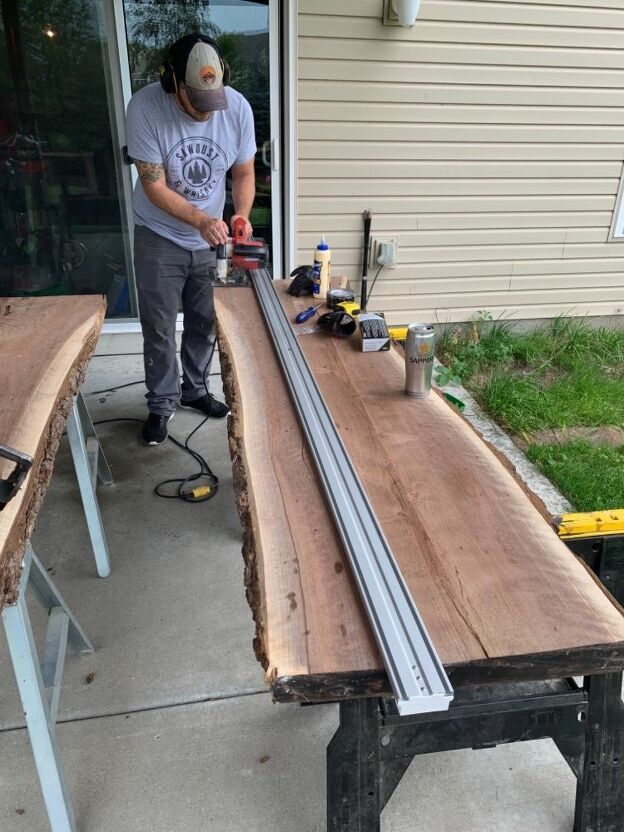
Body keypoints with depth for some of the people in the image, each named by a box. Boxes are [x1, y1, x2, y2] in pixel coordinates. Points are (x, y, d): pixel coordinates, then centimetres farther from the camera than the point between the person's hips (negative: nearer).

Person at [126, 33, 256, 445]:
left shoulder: (238, 107, -13)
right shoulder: (145, 107, -22)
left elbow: (244, 173, -3)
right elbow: (154, 187, -21)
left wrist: (242, 215, -23)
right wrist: (201, 220, -36)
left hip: (211, 239, 3)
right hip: (160, 237, -3)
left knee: (205, 322, 13)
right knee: (159, 328, 3)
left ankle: (195, 389, 35)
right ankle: (162, 403, 21)